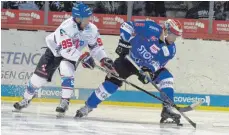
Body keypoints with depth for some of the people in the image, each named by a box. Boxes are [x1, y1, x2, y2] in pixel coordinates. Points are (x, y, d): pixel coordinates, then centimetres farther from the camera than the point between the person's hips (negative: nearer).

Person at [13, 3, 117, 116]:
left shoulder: (92, 29, -19)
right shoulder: (66, 27, -36)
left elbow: (96, 47, -7)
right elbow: (67, 50, -39)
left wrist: (104, 59, -22)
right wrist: (83, 57, -44)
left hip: (71, 54, 3)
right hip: (54, 51, -3)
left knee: (67, 72, -27)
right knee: (39, 77, -4)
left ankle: (65, 102, -15)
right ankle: (25, 100, 19)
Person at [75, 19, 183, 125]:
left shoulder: (170, 50, -15)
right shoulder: (152, 29, -27)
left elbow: (157, 64, -17)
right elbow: (128, 26, -21)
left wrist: (149, 72, -35)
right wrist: (124, 42, -23)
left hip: (148, 66, 4)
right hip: (129, 58, -4)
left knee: (166, 77, -16)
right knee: (112, 82, -16)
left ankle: (167, 110, -13)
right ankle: (88, 107, -4)